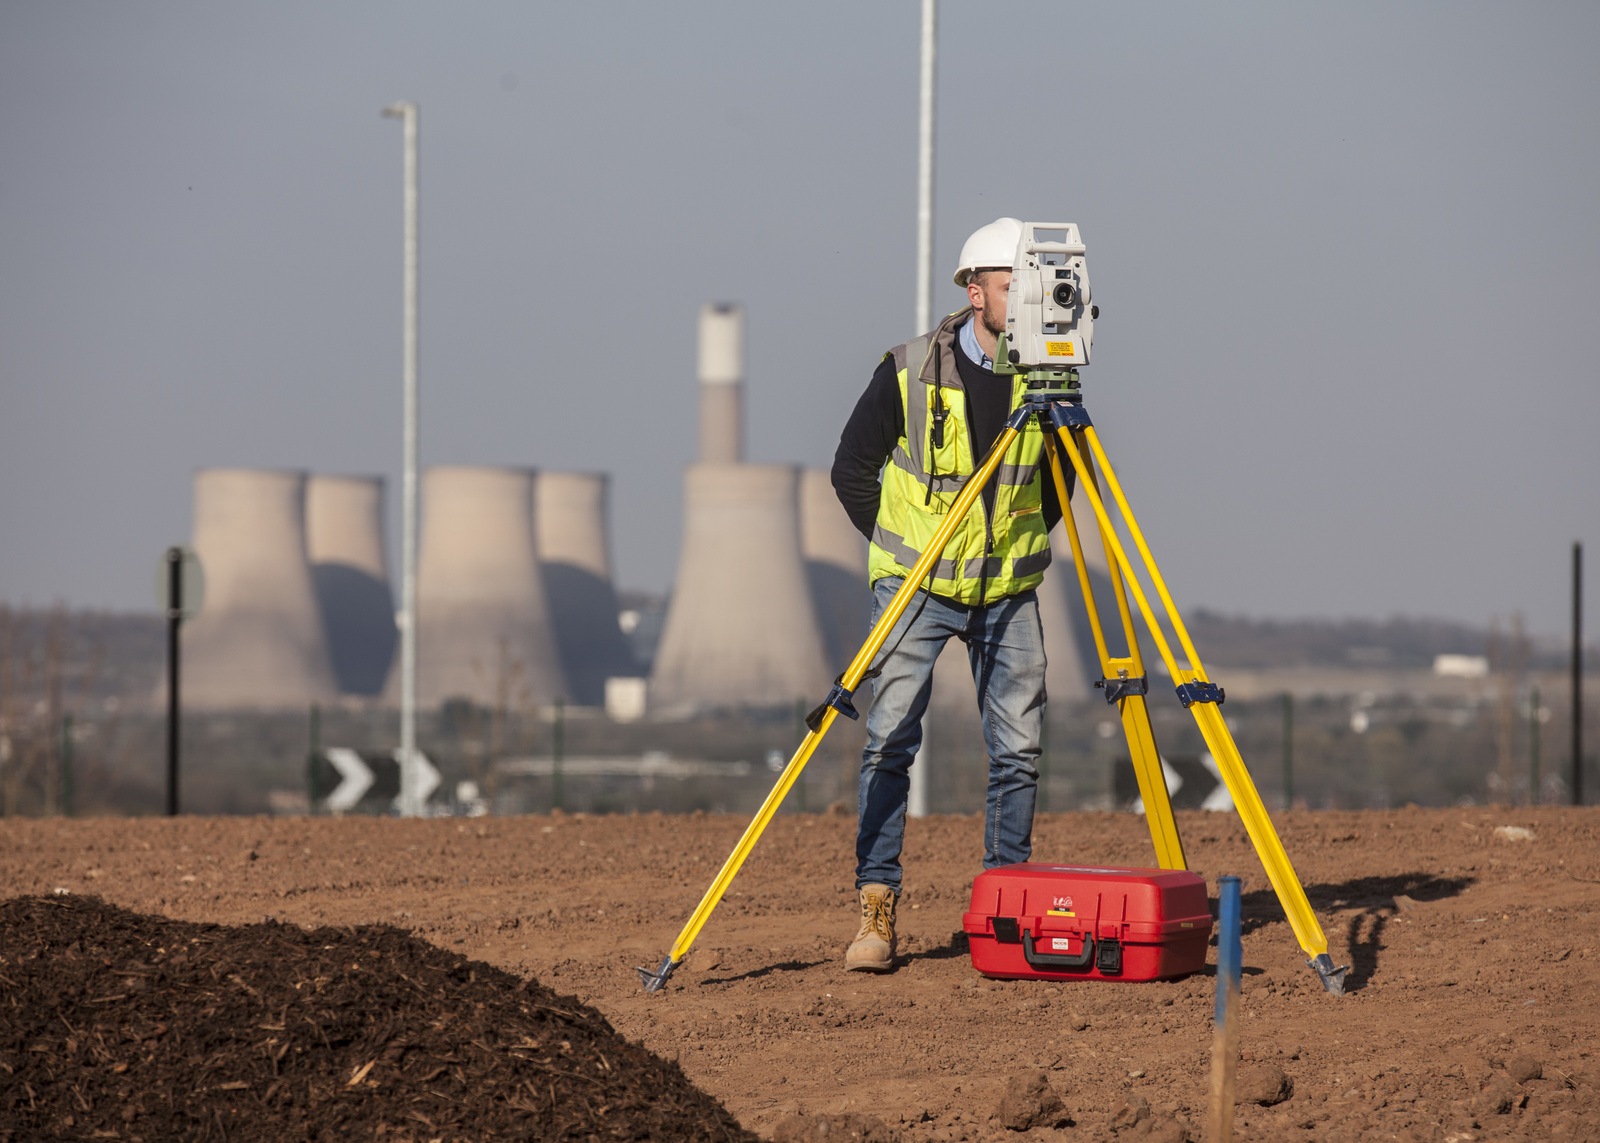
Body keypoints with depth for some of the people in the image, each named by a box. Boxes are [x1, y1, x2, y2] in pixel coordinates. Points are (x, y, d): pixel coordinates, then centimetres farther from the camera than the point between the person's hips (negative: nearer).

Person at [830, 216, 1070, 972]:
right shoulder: (910, 371, -11)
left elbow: (1056, 479, 14)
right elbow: (852, 470, 0)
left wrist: (1023, 543, 6)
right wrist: (902, 552, 0)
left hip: (1007, 588, 3)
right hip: (916, 584, -3)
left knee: (1018, 746, 0)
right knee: (890, 740, -9)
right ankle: (875, 911, -7)